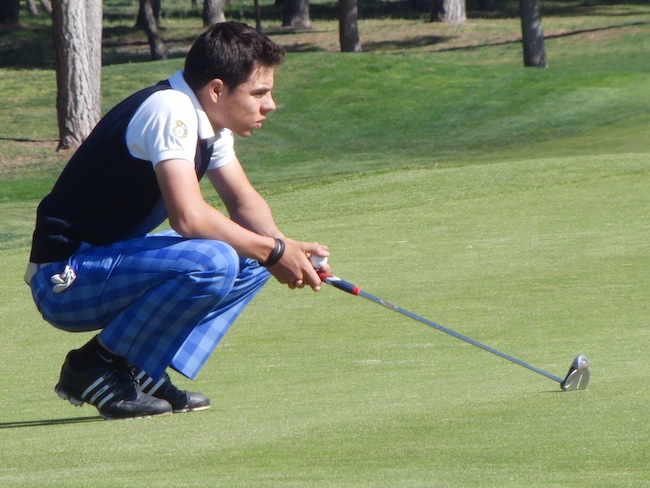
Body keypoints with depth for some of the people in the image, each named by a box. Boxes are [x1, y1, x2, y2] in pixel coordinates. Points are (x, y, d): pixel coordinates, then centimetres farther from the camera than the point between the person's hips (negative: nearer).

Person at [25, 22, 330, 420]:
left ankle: (144, 372, 2)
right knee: (211, 263, -29)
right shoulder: (171, 111, -21)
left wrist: (284, 247, -7)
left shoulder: (208, 117, 8)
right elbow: (189, 217, -30)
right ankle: (97, 368, -12)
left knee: (252, 259, 5)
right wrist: (274, 251, -19)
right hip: (64, 282, -10)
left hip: (112, 260, 10)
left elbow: (244, 201, 14)